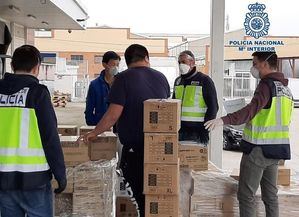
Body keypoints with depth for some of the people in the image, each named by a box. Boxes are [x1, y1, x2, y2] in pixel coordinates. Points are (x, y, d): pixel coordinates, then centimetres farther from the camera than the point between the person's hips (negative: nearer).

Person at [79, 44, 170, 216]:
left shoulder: (123, 78, -9)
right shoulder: (161, 77, 6)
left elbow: (114, 114, -14)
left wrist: (94, 133, -2)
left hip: (135, 146, -5)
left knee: (141, 194, 6)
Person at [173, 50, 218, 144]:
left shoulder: (204, 80, -4)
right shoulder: (178, 81, 15)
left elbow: (213, 107, -7)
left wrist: (205, 130, -13)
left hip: (197, 130, -6)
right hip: (180, 130, 6)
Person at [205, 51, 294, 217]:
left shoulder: (267, 84, -14)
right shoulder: (286, 88, 13)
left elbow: (252, 109, -31)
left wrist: (224, 120, -41)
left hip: (258, 148, -8)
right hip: (277, 148, 9)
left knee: (246, 195, -1)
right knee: (270, 194, 16)